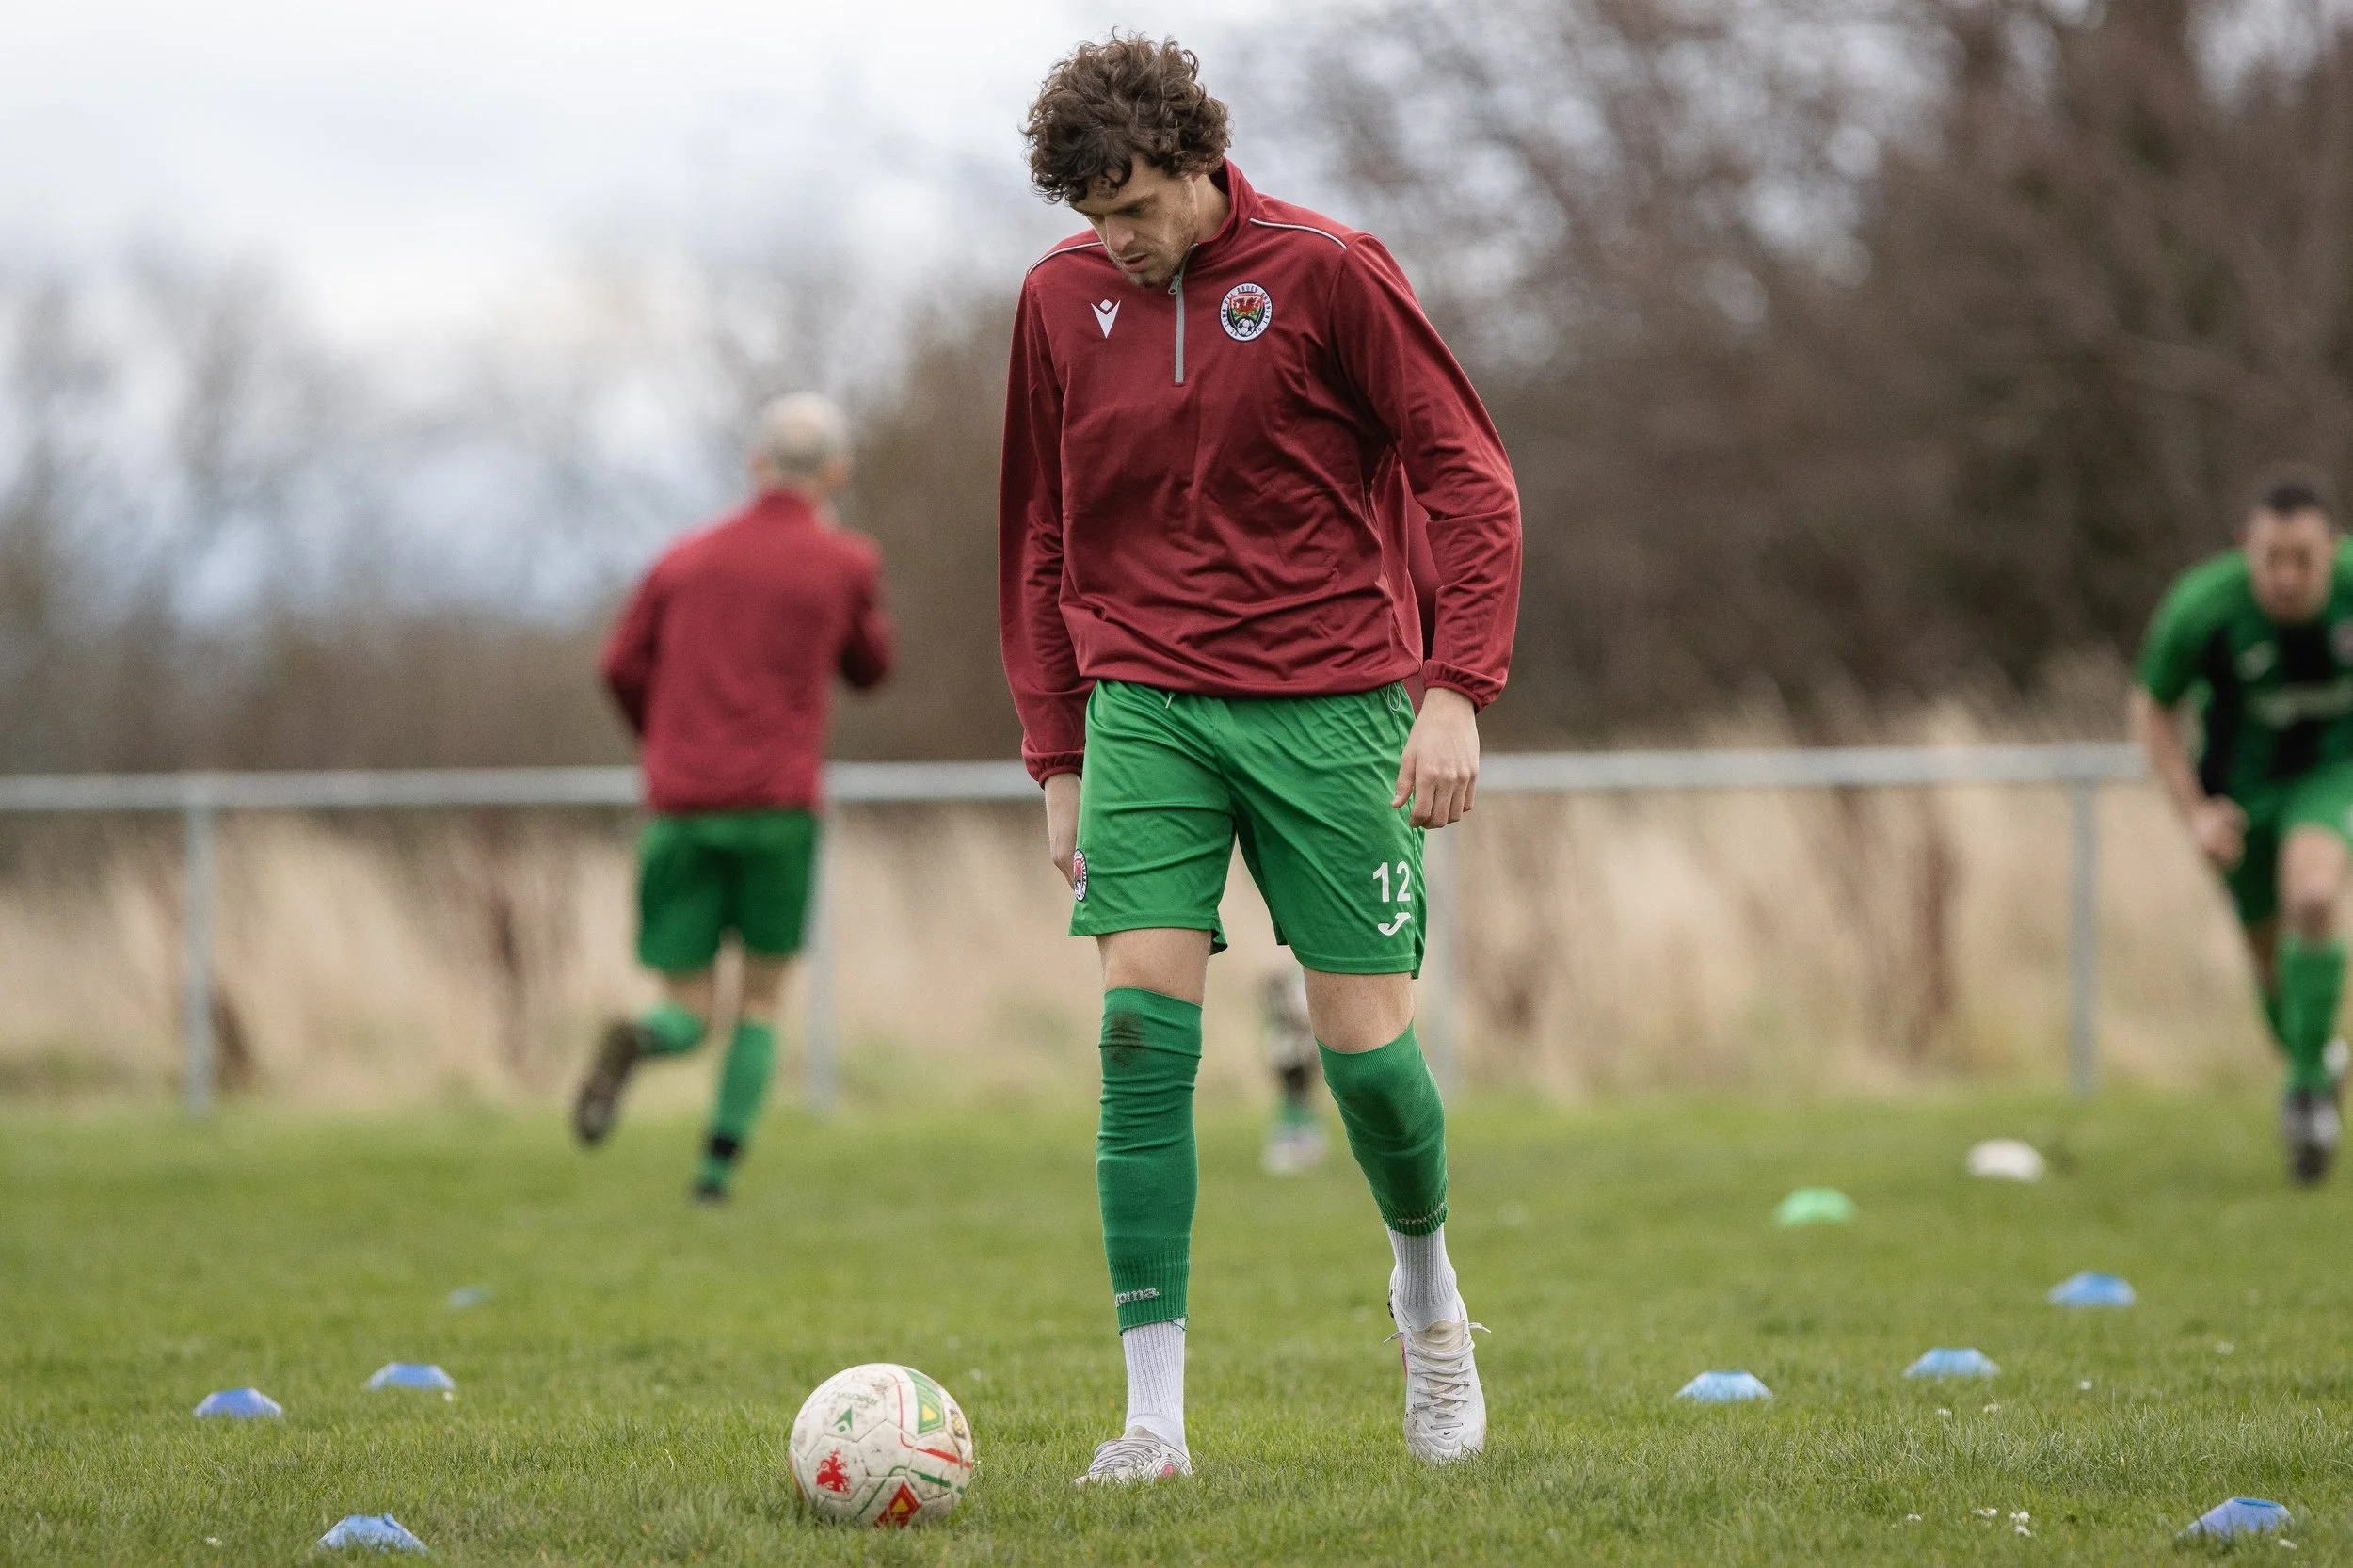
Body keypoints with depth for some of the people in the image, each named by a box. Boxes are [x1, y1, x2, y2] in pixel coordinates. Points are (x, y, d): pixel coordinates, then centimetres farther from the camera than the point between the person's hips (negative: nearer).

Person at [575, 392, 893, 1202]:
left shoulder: (686, 558, 12)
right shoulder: (843, 563, 4)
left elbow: (623, 666, 8)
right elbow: (869, 669, 19)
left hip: (680, 808, 2)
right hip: (778, 803, -2)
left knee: (688, 1016, 5)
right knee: (763, 996, 15)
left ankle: (635, 1042, -31)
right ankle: (720, 1161, -2)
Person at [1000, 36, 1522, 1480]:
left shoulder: (1325, 272, -6)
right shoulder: (1060, 298, 6)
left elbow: (1471, 480, -4)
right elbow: (1041, 537, 16)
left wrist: (1458, 692, -13)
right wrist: (1058, 757, 12)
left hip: (1331, 700, -2)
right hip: (1146, 704, 2)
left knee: (1364, 1036, -3)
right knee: (1144, 1031, -12)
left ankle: (1428, 1287, 30)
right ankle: (1156, 1417, -11)